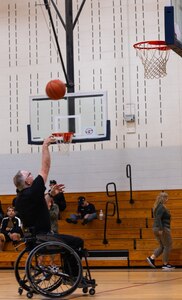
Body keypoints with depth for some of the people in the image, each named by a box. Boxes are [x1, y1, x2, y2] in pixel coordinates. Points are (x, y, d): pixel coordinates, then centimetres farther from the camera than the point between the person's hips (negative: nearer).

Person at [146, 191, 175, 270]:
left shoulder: (158, 206, 15)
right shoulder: (161, 207, -15)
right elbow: (158, 218, -25)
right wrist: (161, 229, -27)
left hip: (156, 228, 10)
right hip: (163, 229, -10)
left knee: (162, 246, 15)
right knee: (167, 246, 0)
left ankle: (151, 258, 4)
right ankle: (165, 264, 3)